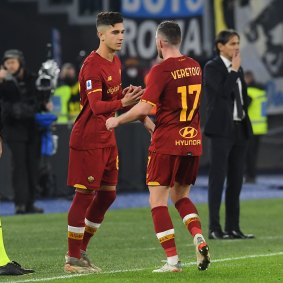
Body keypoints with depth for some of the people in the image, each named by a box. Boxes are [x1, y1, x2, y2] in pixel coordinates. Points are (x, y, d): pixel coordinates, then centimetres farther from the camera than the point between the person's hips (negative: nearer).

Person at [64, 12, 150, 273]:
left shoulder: (116, 63, 11)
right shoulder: (92, 66, -18)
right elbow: (96, 106, -25)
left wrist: (128, 95, -1)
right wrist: (122, 102, -41)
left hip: (107, 138, 9)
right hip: (87, 140, -9)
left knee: (107, 194, 10)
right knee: (84, 195, -6)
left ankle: (81, 251, 20)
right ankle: (72, 259, 1)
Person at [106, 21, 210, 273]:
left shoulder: (161, 70, -13)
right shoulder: (194, 67, 7)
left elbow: (145, 107, -19)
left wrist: (117, 120, -4)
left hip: (167, 143, -6)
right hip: (193, 141, 6)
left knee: (158, 200, 2)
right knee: (180, 196, 20)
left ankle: (173, 260, -5)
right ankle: (199, 238, -4)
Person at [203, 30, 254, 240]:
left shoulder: (237, 69, 16)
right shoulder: (212, 67, -5)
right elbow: (223, 92, -19)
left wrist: (246, 123, 12)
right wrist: (234, 69, -12)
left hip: (240, 129, 7)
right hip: (222, 129, -7)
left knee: (236, 180, 6)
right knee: (218, 178, -6)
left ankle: (233, 228, 8)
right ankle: (215, 228, -5)